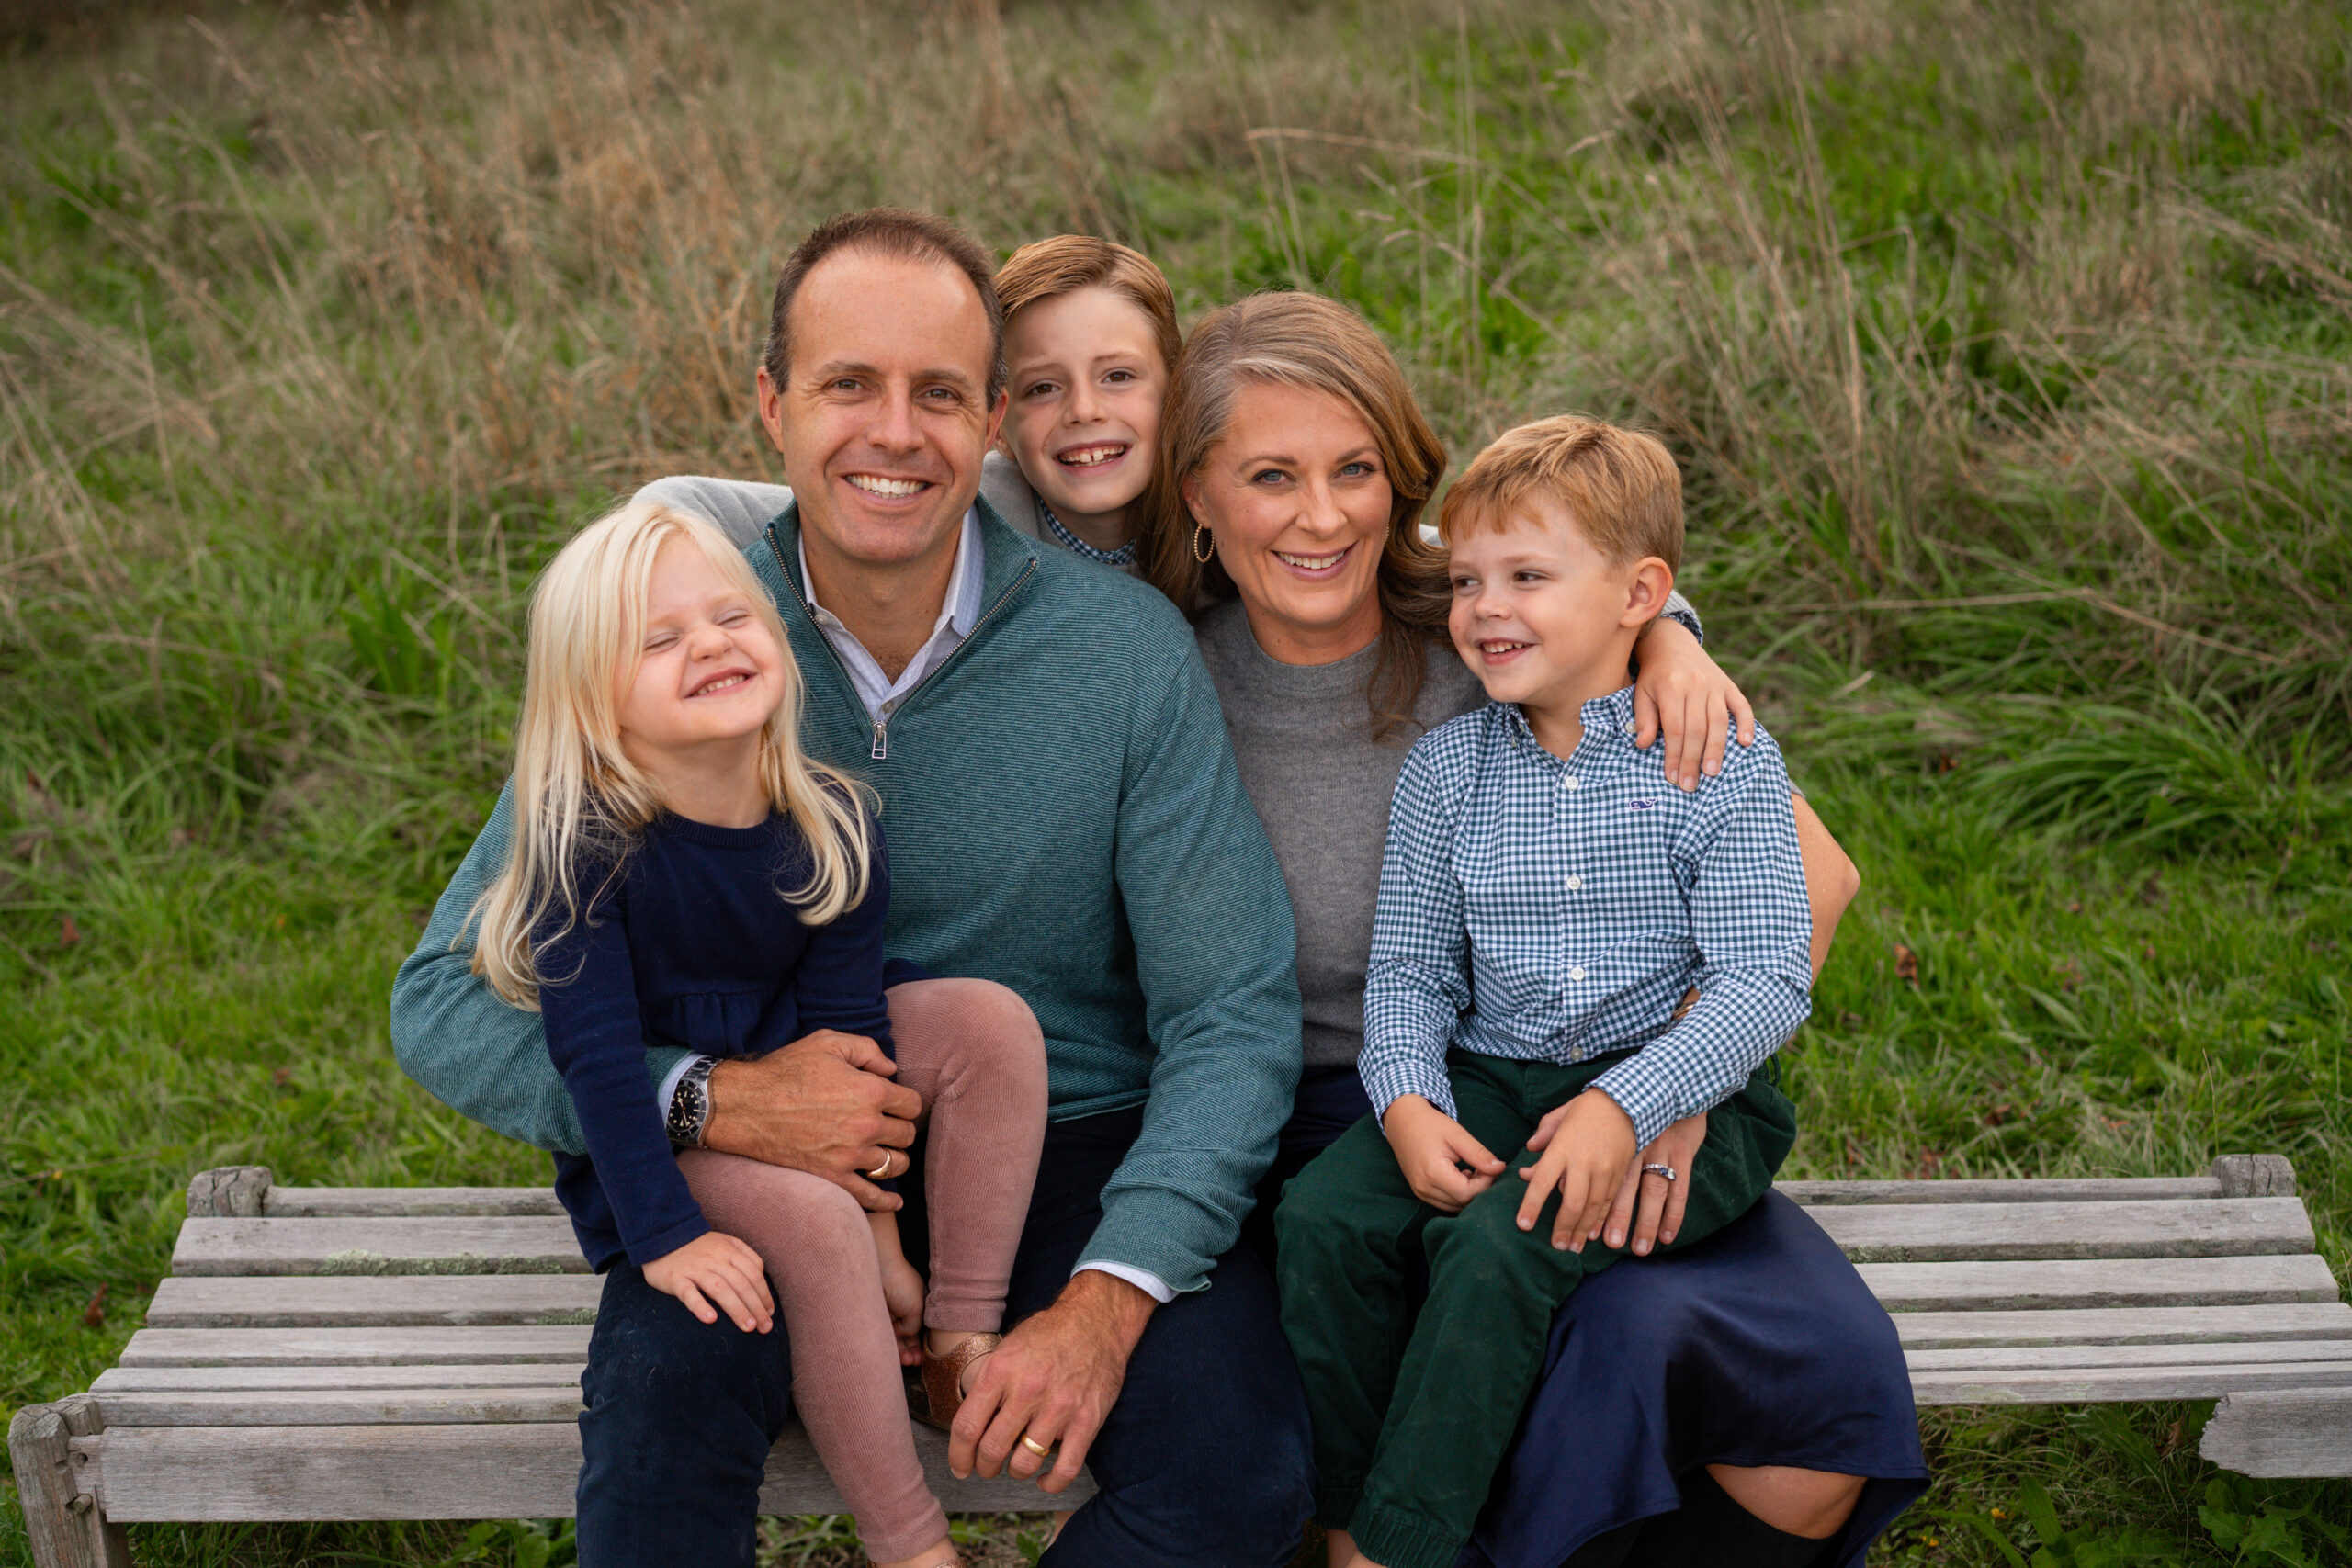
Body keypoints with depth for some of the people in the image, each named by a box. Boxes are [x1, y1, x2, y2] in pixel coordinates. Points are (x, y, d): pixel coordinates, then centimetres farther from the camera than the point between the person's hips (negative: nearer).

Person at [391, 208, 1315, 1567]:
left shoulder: (1127, 651, -7)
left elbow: (1233, 1015, -6)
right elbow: (447, 1008, -5)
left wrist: (1107, 1297, -21)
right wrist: (711, 1099, -22)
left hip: (1077, 1151, 1)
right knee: (659, 1397, -33)